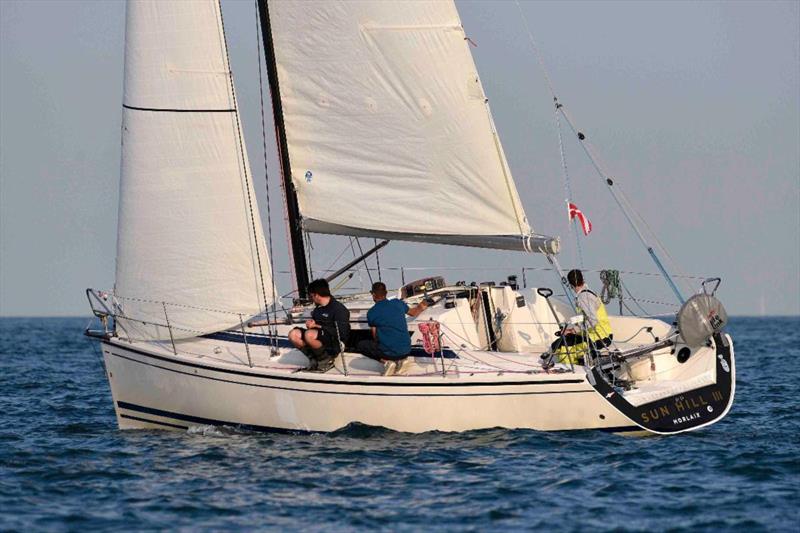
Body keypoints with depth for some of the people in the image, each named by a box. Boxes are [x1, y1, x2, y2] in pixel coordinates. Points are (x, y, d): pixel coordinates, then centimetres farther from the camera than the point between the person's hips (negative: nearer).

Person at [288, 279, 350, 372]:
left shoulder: (338, 309, -12)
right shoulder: (317, 309, 15)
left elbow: (341, 333, -20)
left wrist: (318, 326, -15)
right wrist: (310, 323, 3)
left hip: (334, 346, -8)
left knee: (310, 335, -34)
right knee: (293, 334, -11)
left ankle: (326, 360, -12)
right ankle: (314, 359, 0)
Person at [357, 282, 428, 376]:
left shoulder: (371, 313, -4)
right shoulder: (398, 303, 4)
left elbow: (375, 337, 8)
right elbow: (413, 313, 25)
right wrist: (421, 307, 48)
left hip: (388, 353, -4)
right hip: (406, 351, 4)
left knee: (360, 345, 15)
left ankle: (385, 361, -2)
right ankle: (399, 360, 11)